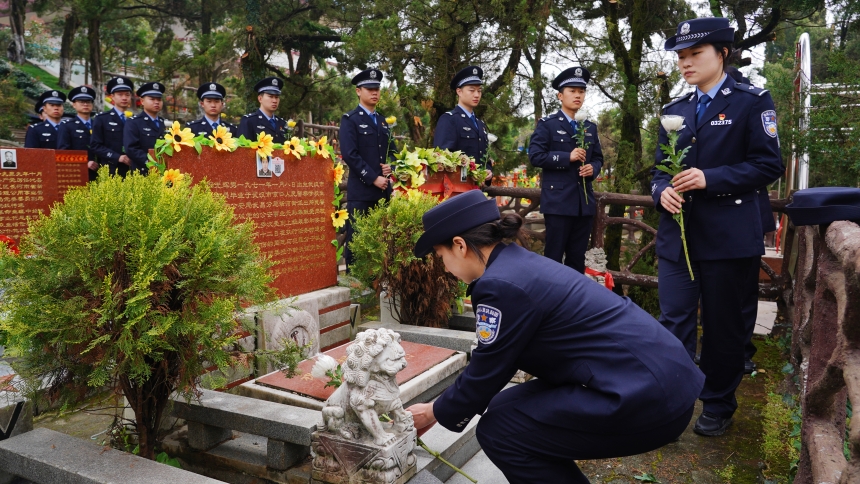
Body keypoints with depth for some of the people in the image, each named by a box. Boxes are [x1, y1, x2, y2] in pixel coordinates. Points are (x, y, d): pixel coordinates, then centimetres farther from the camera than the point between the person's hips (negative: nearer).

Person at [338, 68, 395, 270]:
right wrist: (373, 178, -13)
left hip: (383, 189, 6)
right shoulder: (350, 119, -2)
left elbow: (392, 150, 23)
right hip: (361, 190, -6)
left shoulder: (382, 120, 19)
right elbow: (349, 154, -12)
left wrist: (390, 165, 0)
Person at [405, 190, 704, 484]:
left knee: (499, 429, -3)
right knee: (508, 409, 12)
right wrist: (444, 407, 27)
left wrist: (435, 413, 11)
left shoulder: (501, 284, -17)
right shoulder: (520, 264, 11)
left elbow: (484, 374, -7)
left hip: (648, 395, -9)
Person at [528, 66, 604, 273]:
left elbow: (598, 158, 20)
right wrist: (568, 157, -16)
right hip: (558, 200, -5)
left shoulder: (590, 127, 16)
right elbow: (535, 156, -9)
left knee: (578, 257, 10)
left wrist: (593, 168, -3)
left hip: (585, 201, 5)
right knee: (554, 256, -1)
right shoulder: (547, 124, 0)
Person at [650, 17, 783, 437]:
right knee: (673, 322, 2)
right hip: (677, 233, 4)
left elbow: (769, 164, -7)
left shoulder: (751, 101, -2)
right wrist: (662, 191, -8)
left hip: (728, 236, -3)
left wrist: (710, 179, -19)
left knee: (723, 326, 8)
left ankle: (718, 407, 26)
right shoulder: (674, 110, 12)